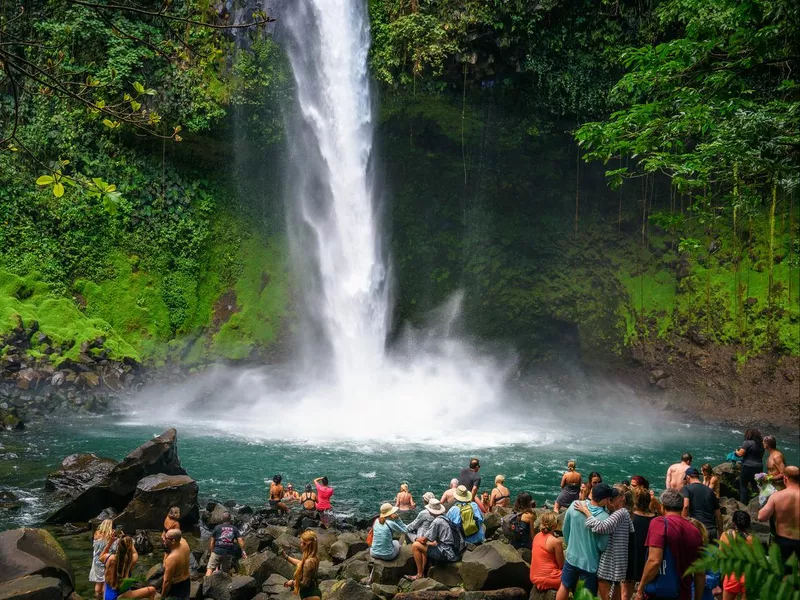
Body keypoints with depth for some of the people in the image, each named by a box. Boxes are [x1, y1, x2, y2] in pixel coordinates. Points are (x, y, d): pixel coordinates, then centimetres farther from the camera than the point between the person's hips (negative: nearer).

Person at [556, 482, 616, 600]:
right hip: (590, 563, -4)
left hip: (571, 557, 4)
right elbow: (602, 546, -17)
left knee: (564, 586, 24)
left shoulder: (574, 505, -13)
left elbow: (565, 530, 1)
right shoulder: (604, 519, -25)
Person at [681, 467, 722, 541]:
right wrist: (720, 532, 24)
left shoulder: (686, 488, 3)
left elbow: (685, 505, -17)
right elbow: (718, 514, 18)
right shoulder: (710, 491, 18)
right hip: (712, 529, 5)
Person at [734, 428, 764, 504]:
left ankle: (743, 503, 4)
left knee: (743, 485, 5)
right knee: (755, 486, 15)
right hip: (759, 467, 6)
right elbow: (761, 456, 18)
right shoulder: (761, 444, 9)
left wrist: (736, 452, 5)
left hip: (748, 467, -6)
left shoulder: (747, 443, -13)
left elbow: (740, 454, -15)